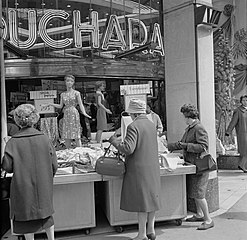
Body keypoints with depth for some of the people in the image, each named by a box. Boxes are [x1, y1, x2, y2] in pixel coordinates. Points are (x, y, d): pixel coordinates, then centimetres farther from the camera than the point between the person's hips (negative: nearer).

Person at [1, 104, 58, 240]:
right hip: (43, 186, 3)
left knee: (26, 215, 13)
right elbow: (54, 164, -5)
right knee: (46, 212, 20)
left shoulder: (13, 142, -13)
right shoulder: (44, 138, -8)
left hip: (23, 186, -2)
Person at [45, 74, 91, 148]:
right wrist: (50, 104, 9)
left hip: (74, 114, -4)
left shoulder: (76, 93, 0)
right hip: (66, 115, 4)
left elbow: (81, 105, -6)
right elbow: (60, 106, 15)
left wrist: (84, 113, -21)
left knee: (77, 136, -5)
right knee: (66, 137, 5)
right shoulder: (63, 94, 12)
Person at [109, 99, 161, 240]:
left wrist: (114, 140, -6)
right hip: (153, 167, 8)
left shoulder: (133, 126, -15)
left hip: (139, 169, -8)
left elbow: (128, 149, -21)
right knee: (152, 197, 14)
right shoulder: (151, 125, 10)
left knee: (141, 200, 0)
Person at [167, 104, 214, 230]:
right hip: (192, 165, 9)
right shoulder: (189, 129, 13)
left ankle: (208, 220, 4)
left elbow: (203, 147, -23)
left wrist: (185, 145, -25)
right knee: (193, 191, 17)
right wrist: (168, 146, 17)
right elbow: (182, 143, 22)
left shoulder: (199, 128, -16)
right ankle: (199, 214, 32)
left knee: (198, 194, -7)